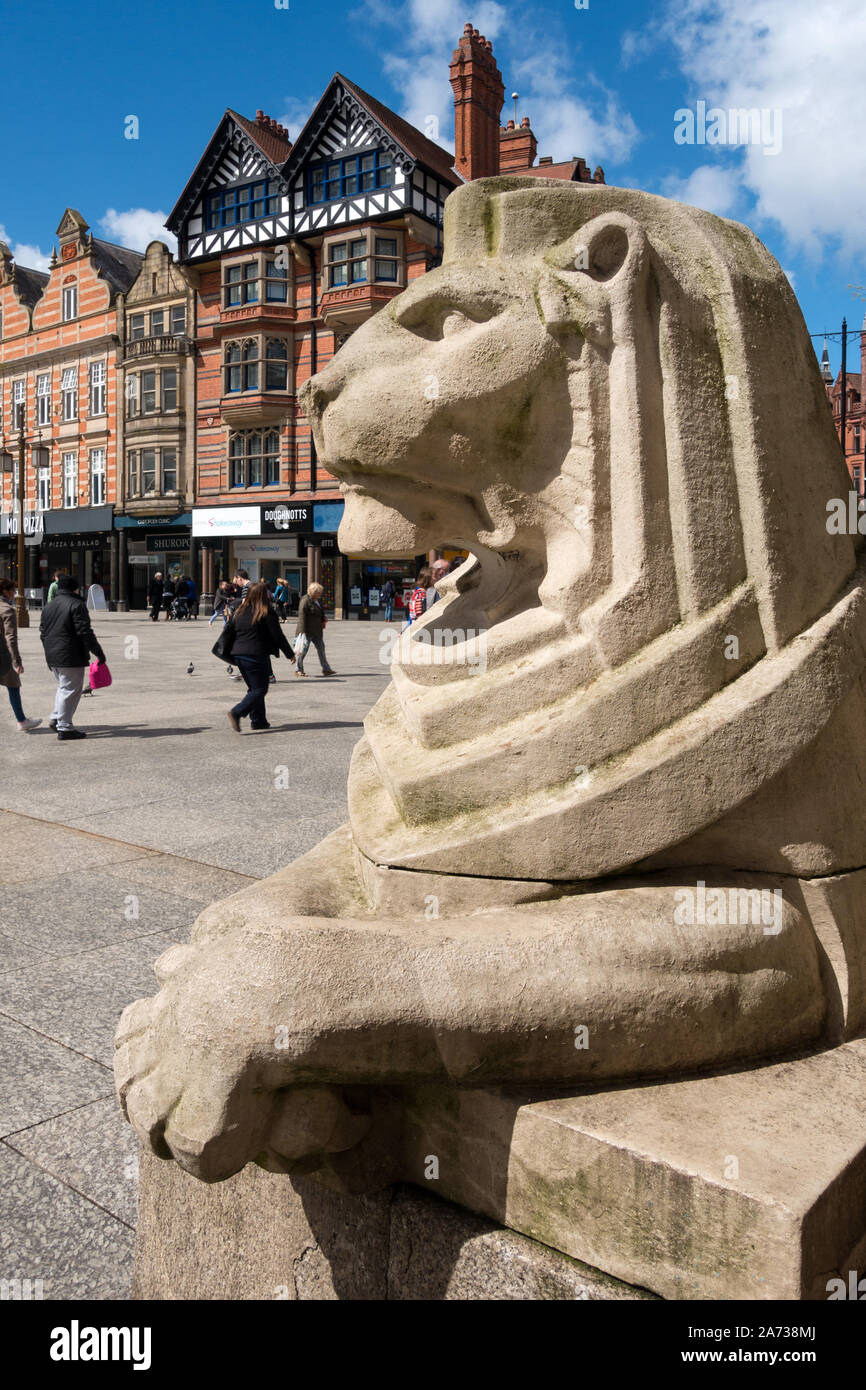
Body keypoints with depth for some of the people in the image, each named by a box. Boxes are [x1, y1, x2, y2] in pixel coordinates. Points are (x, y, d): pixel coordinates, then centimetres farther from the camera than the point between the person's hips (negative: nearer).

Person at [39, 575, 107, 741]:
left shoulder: (48, 607, 15)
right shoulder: (77, 605, -10)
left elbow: (43, 633, 18)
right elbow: (85, 632, -16)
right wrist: (98, 652, -12)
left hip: (52, 657, 8)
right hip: (71, 658, -8)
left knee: (63, 687, 23)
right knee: (70, 690, -3)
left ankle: (56, 718, 17)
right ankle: (64, 728, -1)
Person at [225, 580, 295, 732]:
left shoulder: (239, 612, 9)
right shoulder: (266, 613, -9)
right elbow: (278, 636, -6)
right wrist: (290, 654, 4)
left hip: (239, 655, 7)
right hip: (257, 656, -7)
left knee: (254, 688, 18)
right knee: (260, 689, -1)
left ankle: (258, 720, 18)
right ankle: (237, 713, -18)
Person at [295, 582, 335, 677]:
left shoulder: (318, 600, 12)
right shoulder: (305, 601, -15)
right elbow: (301, 616, -20)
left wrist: (323, 618, 11)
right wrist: (302, 631, -25)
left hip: (316, 630, 9)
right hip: (307, 630, -9)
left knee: (321, 648, 9)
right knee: (304, 649, -1)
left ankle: (326, 669, 14)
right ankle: (299, 670, 9)